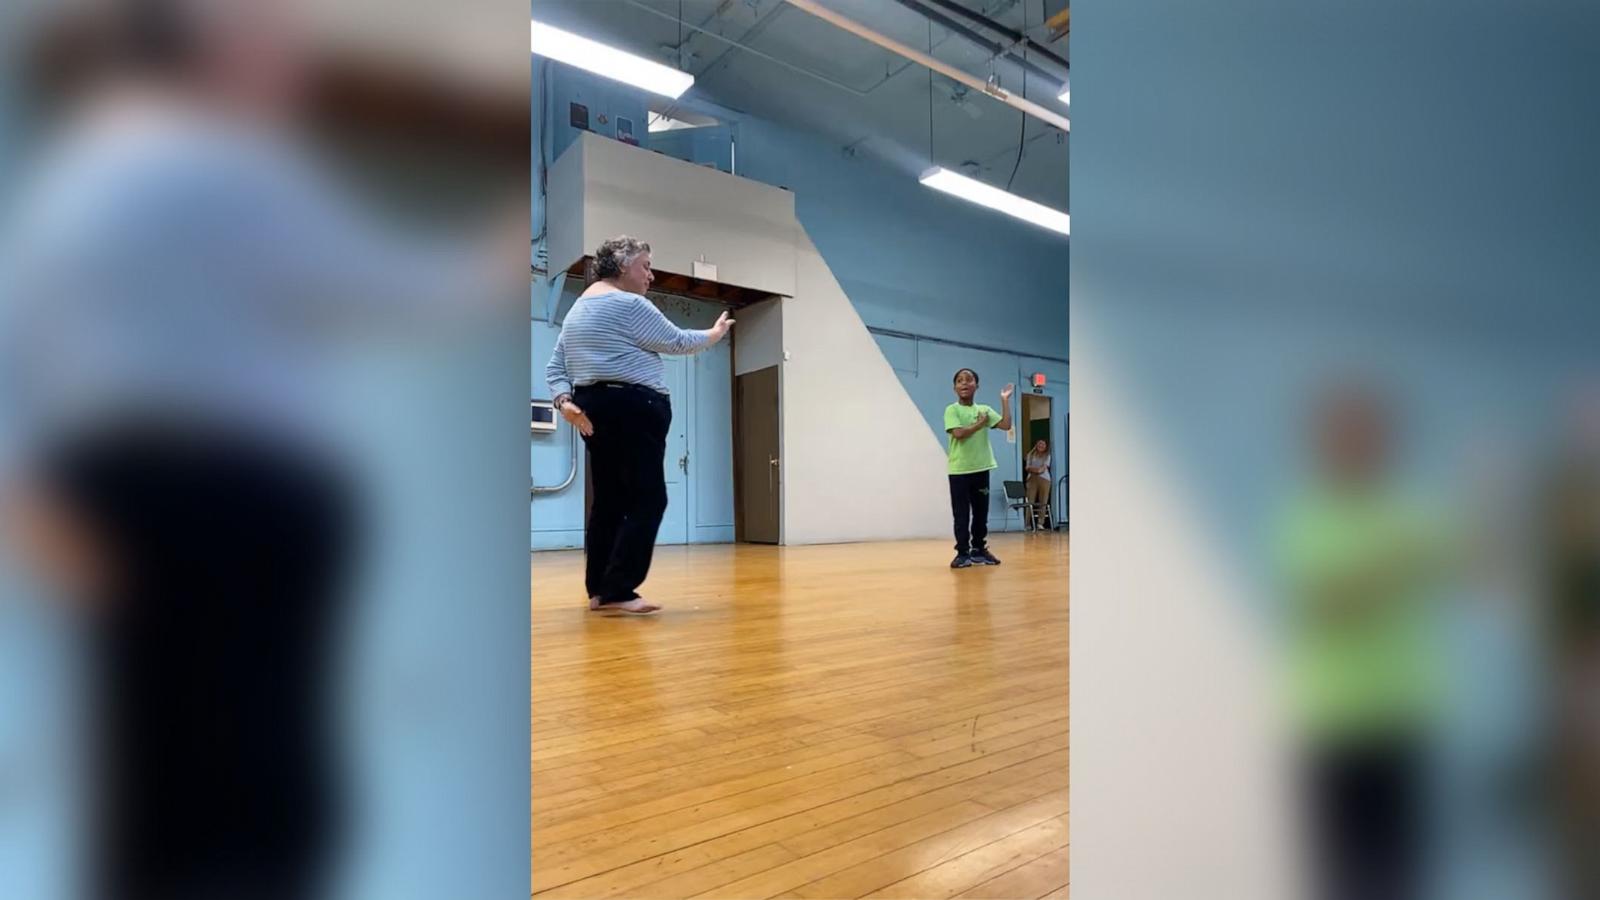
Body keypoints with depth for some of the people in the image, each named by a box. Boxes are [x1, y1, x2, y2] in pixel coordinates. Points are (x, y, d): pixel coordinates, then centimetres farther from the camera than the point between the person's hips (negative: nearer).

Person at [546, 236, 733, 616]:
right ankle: (617, 592, -11)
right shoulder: (628, 304, -8)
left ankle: (599, 590, 11)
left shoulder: (578, 309, 21)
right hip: (631, 408, -10)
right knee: (648, 499, -8)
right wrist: (713, 334, 12)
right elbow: (676, 342, -3)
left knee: (610, 499, 10)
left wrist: (564, 400, 2)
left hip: (593, 409, 10)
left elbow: (555, 367, 15)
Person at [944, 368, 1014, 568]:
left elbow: (1006, 425, -2)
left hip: (981, 468, 4)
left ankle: (979, 550, 20)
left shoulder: (984, 409, 9)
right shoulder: (952, 410, -3)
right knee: (961, 514, -1)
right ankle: (963, 553, 5)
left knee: (981, 512, 10)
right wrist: (979, 424, -8)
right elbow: (958, 434, -18)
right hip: (959, 470, -4)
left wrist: (1005, 400, 0)